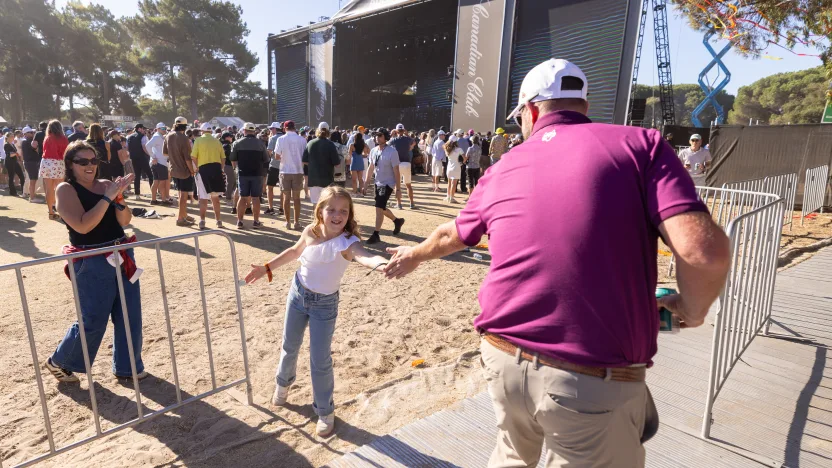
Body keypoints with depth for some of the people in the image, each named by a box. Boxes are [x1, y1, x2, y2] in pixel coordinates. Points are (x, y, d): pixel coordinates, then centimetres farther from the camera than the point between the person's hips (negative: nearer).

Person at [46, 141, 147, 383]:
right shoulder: (66, 189, -8)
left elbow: (125, 221, 0)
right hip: (92, 263, -6)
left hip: (122, 256, 6)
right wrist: (108, 197, -23)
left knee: (130, 315, 9)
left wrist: (118, 197, -17)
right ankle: (60, 362, 29)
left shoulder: (104, 184, 6)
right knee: (93, 321, 2)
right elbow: (82, 225, -21)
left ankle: (127, 366, 25)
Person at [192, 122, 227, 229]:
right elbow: (223, 157, 2)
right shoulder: (217, 141, 8)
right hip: (216, 168, 3)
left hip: (204, 169, -3)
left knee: (203, 197, 3)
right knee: (215, 196, 14)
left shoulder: (198, 140, -1)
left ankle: (202, 221, 4)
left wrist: (197, 167, 6)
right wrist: (220, 169, 9)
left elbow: (193, 157, -8)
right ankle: (218, 220, 17)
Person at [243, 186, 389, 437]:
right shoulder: (311, 232, -13)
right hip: (298, 294, 4)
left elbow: (364, 256, -52)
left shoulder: (346, 242, -28)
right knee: (290, 347, 22)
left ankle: (325, 411, 23)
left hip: (325, 304, -4)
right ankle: (283, 383, 53)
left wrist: (383, 264, -75)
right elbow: (294, 251, 11)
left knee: (320, 360, -1)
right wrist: (267, 268, 14)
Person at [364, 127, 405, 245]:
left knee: (379, 208, -14)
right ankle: (397, 221, 40)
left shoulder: (392, 151, -18)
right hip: (378, 183, 7)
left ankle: (376, 235, -7)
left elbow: (396, 171, -16)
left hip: (388, 184, -7)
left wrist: (398, 188, -16)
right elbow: (371, 167, 13)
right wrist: (366, 180, 5)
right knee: (381, 208, 15)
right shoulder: (373, 151, 2)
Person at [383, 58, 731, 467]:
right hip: (595, 381, -3)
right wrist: (692, 309, 7)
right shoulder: (641, 144, -2)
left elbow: (450, 236, 26)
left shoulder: (502, 170, 9)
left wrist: (413, 255, 48)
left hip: (503, 360, 4)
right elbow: (704, 251, -15)